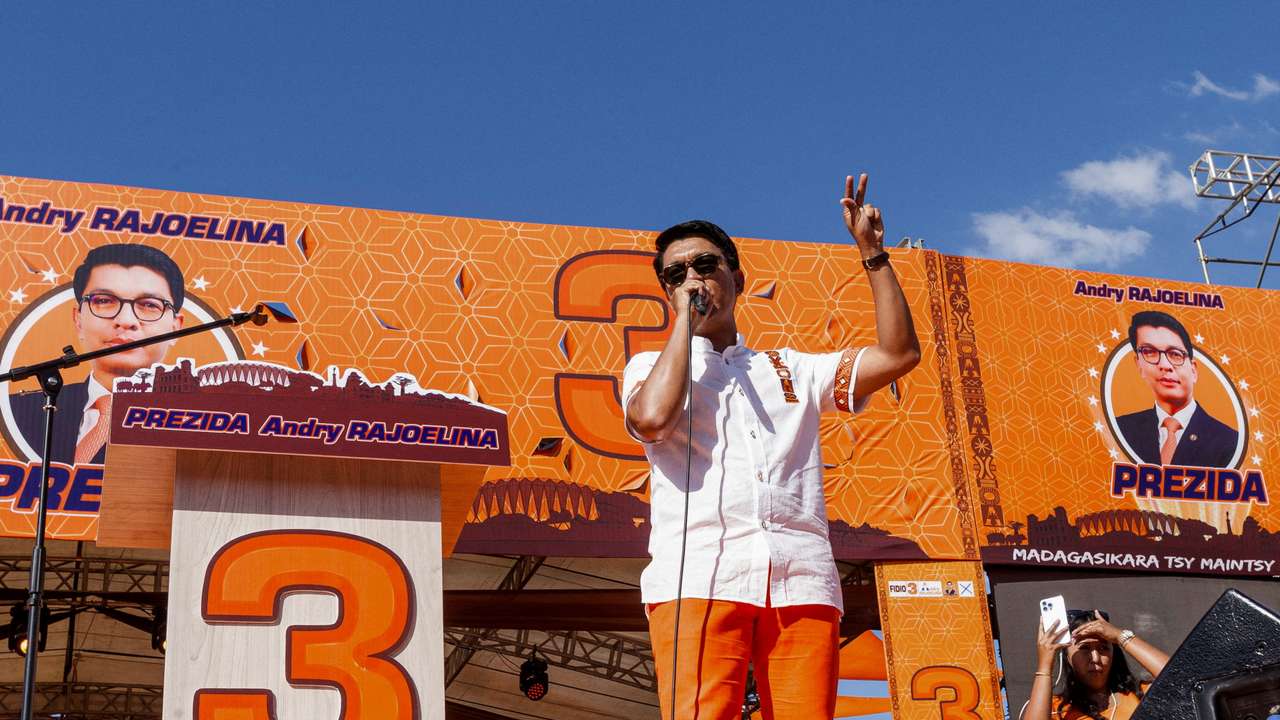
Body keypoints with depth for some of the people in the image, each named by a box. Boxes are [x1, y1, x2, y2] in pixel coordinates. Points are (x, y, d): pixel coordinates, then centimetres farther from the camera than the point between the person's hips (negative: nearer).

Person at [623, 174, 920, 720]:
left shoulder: (790, 369, 28)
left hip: (800, 583, 2)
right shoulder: (649, 366, 21)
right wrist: (685, 318, 8)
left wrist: (872, 252, 19)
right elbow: (652, 418, -4)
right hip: (698, 577, -2)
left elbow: (898, 353, 21)